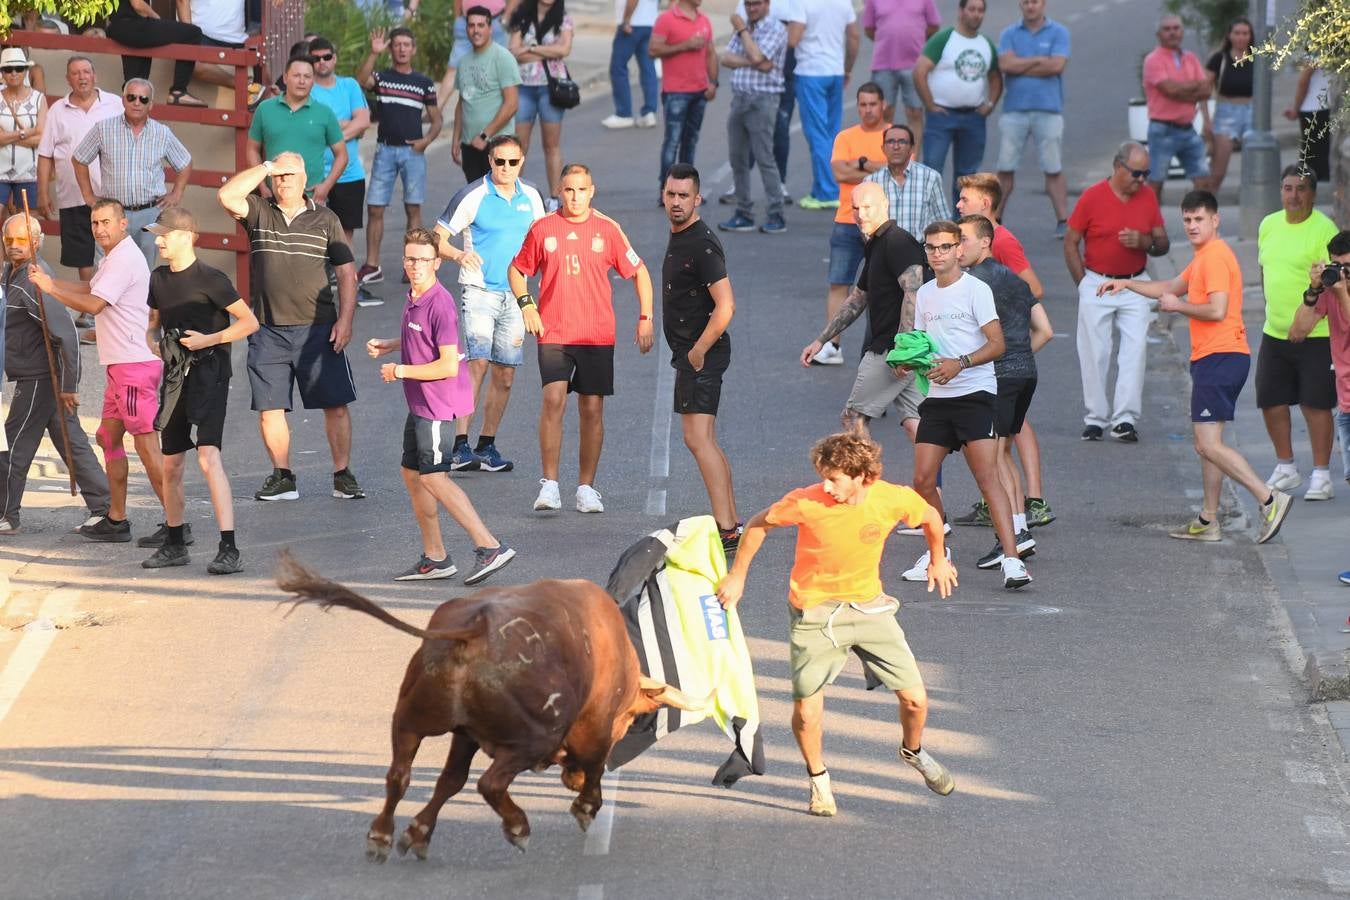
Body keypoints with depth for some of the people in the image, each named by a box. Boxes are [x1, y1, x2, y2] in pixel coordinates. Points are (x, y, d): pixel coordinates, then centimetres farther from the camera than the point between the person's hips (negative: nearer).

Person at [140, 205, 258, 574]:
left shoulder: (210, 279, -12)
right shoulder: (159, 279, 10)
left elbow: (249, 321, -10)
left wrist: (209, 339, -19)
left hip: (208, 374, -8)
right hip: (174, 377, 8)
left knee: (208, 457, -20)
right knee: (171, 464, 14)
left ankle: (229, 550, -23)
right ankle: (174, 545, 30)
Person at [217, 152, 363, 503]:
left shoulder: (325, 219, 6)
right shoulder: (259, 213, 6)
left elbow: (347, 273, 5)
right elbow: (227, 196, -13)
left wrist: (345, 319, -4)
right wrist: (265, 168, -8)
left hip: (317, 329, -1)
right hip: (268, 330, 1)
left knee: (335, 405, -3)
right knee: (269, 408, 2)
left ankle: (343, 475, 4)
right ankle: (282, 477, 12)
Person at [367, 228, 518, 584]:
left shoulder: (439, 304, -21)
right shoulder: (414, 298, 8)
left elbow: (448, 365, -24)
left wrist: (400, 371, -15)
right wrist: (389, 345, 16)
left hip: (437, 403, -10)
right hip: (420, 404, 10)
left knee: (433, 477, -10)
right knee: (411, 472, 15)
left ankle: (490, 547, -12)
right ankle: (434, 558, 22)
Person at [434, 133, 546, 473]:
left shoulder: (531, 197, 8)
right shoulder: (472, 195, -7)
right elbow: (437, 238, -8)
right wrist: (460, 254, -28)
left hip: (514, 294, 5)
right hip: (479, 291, -5)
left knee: (505, 376, 7)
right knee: (477, 364, -18)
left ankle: (487, 446, 17)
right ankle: (460, 447, -21)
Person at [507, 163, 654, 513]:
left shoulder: (607, 229, 3)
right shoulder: (543, 229, 2)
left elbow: (639, 272, 11)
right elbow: (516, 269, 15)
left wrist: (646, 319, 3)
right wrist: (526, 304, 0)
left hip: (597, 336, 1)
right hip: (553, 333, -1)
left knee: (592, 409, 3)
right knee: (553, 399, -17)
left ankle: (586, 488, 13)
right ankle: (549, 485, -13)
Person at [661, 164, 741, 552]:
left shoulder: (701, 245, -18)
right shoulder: (678, 238, 13)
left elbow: (725, 306, -26)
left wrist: (698, 352, -18)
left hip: (701, 353, -11)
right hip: (690, 351, 11)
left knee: (698, 438, -15)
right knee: (706, 440, 16)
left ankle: (726, 532, -19)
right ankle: (732, 524, 22)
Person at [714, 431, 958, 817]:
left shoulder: (895, 500, -16)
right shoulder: (806, 503, -22)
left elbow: (931, 517, 7)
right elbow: (759, 524, -4)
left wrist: (938, 561, 22)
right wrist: (737, 576, 3)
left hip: (869, 606, 2)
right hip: (814, 611, -2)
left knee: (915, 698, -1)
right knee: (807, 710, -6)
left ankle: (913, 752, 34)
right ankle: (818, 780, 24)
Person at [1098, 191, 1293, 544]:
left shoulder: (1216, 257, -12)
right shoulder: (1203, 257, 20)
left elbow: (1217, 310, -23)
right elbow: (1172, 288, 35)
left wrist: (1177, 305, -9)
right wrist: (1126, 284, 29)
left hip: (1219, 357, -11)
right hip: (1212, 358, 11)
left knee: (1209, 445, -14)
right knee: (1206, 444, 13)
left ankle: (1269, 499, -18)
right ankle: (1208, 521, 17)